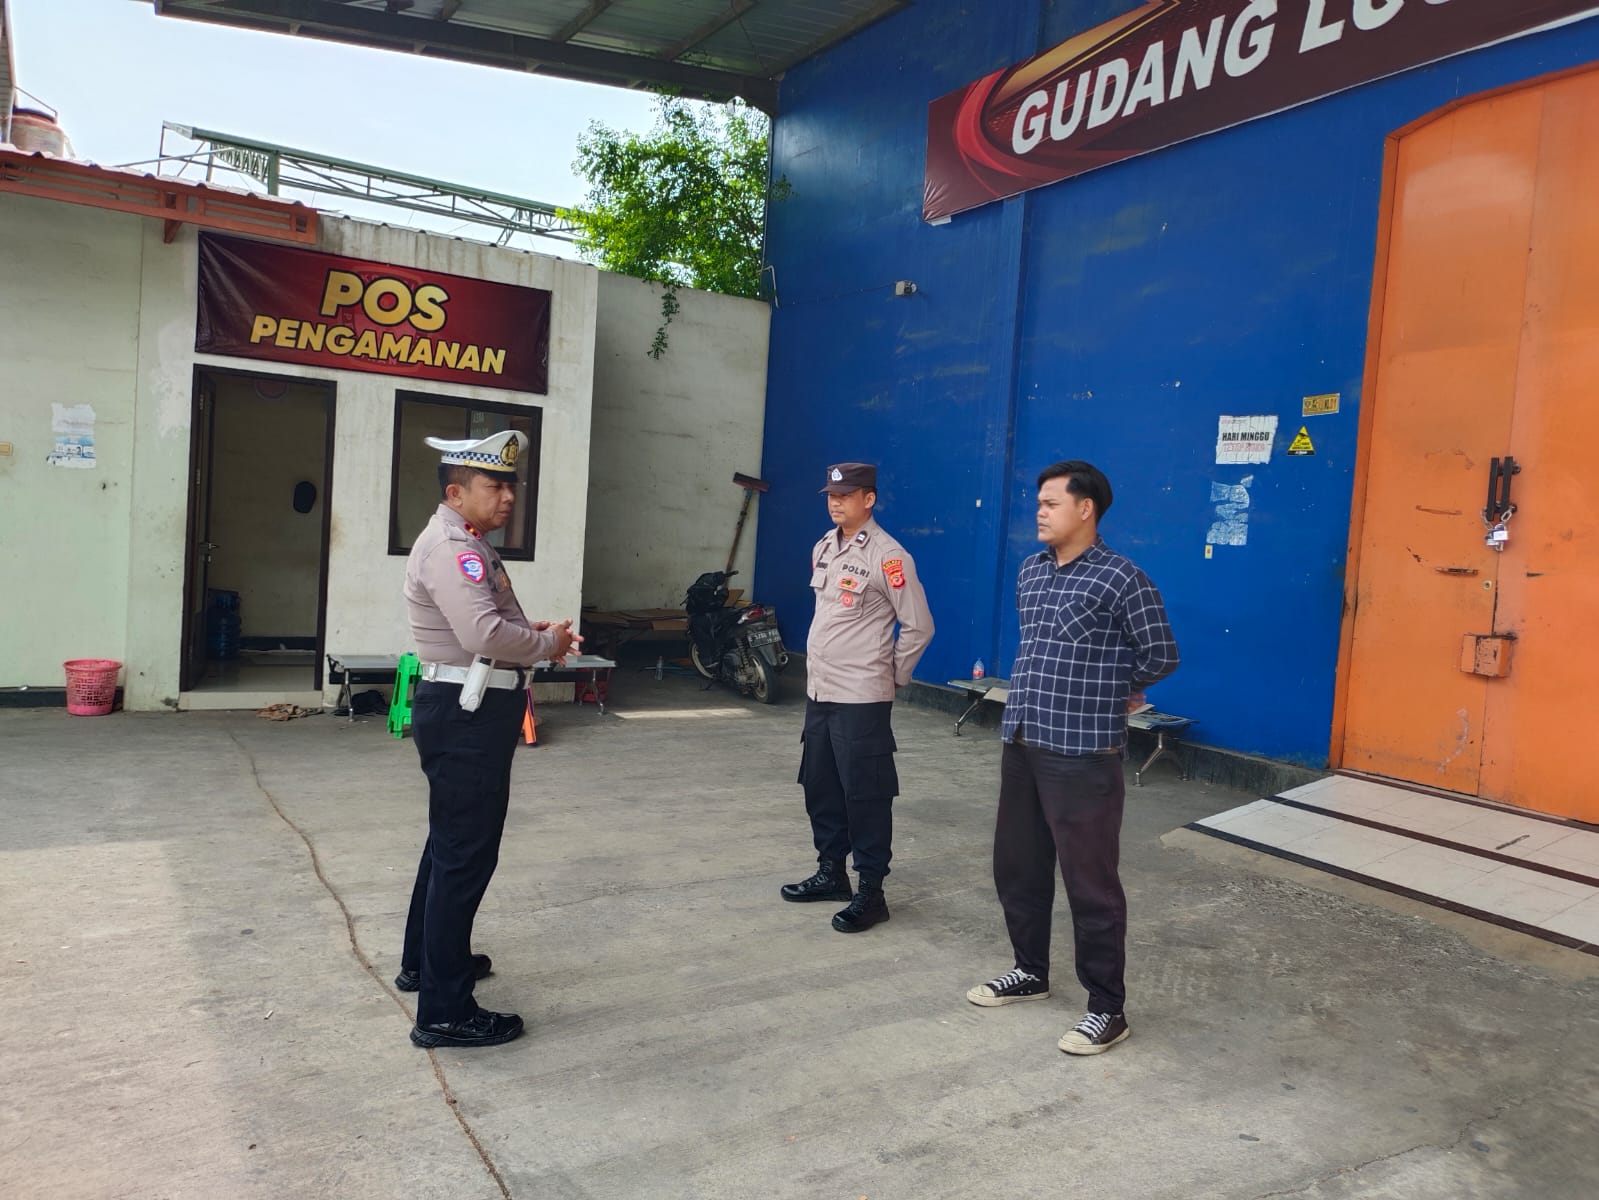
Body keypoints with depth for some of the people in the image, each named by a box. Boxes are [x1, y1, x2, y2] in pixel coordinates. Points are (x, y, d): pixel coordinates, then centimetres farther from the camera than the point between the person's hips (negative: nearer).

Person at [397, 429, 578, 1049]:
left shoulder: (466, 543, 16)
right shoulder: (451, 548, -19)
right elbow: (486, 635, -32)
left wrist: (532, 629, 5)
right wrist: (548, 643, -15)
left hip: (468, 712, 12)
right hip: (465, 716, -12)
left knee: (451, 842, 23)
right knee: (466, 857, -6)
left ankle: (425, 961, 40)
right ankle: (444, 1011, 3)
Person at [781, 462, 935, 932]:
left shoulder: (887, 556, -14)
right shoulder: (823, 549, 10)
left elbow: (918, 627, -10)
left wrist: (891, 676, -3)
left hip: (861, 698, -8)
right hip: (818, 691, 8)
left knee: (865, 796, -1)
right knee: (820, 788, 15)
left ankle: (870, 892, 9)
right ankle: (830, 873, 30)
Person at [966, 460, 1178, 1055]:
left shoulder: (1122, 579, -12)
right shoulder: (1030, 572, 10)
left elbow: (1162, 655, -3)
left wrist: (1111, 692, 8)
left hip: (1082, 753, -7)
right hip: (1021, 743, 7)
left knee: (1090, 881, 1)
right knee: (1016, 865, 17)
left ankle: (1107, 1008, 16)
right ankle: (1030, 970, 37)